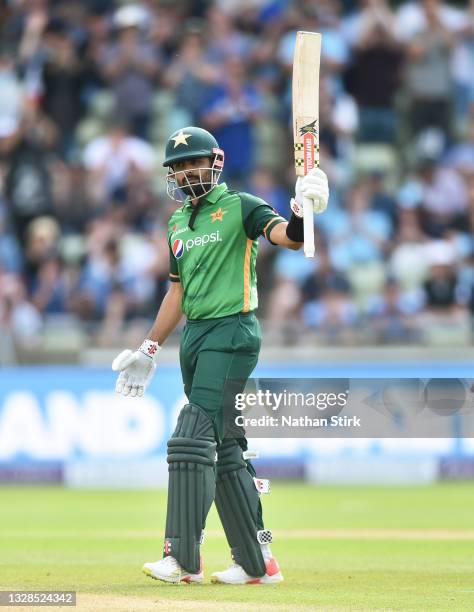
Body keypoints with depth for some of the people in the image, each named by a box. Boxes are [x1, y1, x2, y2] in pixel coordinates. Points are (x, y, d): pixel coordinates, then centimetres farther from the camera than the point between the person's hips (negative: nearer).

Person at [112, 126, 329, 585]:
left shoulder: (239, 208, -5)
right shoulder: (178, 222, 17)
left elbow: (288, 237, -21)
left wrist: (302, 212, -42)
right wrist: (149, 349, 25)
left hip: (232, 332, -8)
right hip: (194, 337, 8)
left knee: (193, 440, -15)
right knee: (224, 451, 9)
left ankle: (184, 558, -14)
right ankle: (256, 561, 14)